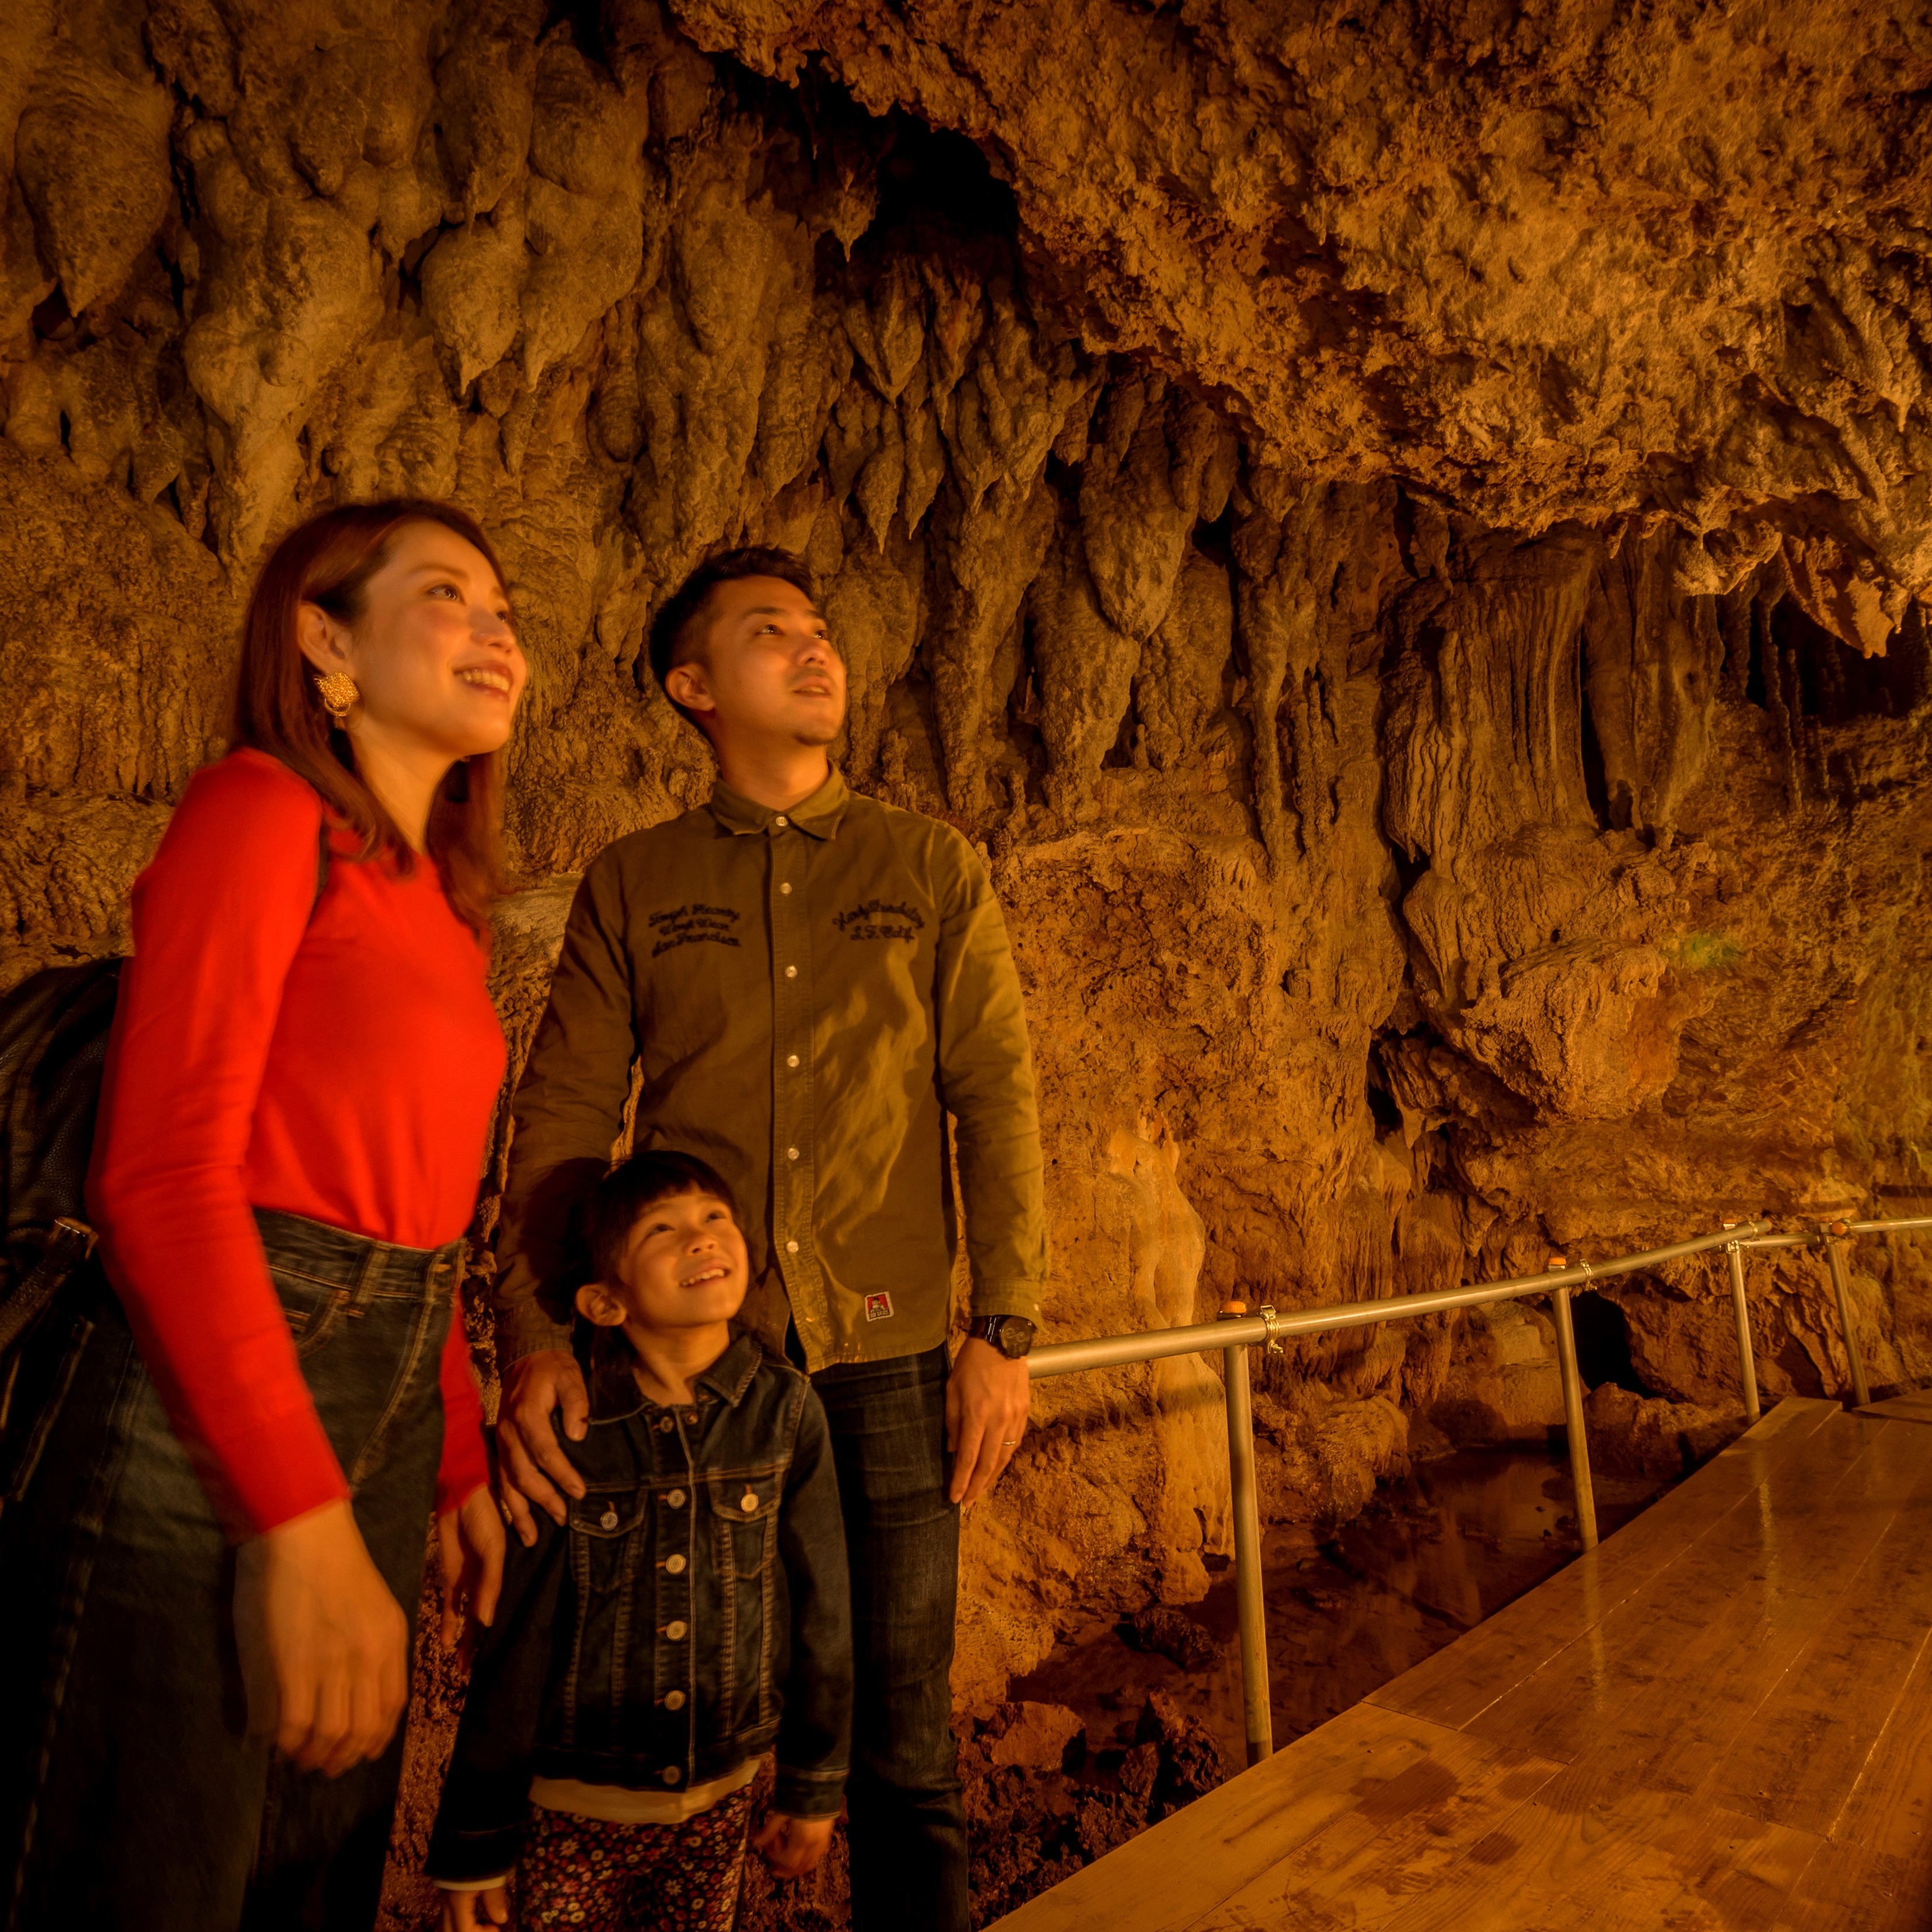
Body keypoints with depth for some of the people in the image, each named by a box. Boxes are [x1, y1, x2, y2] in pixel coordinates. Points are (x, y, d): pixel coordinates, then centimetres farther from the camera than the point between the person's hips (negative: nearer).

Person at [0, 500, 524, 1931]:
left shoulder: (439, 896, 16)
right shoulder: (260, 809, -7)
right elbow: (162, 1173, -17)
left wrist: (458, 1471, 16)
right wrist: (304, 1524, -22)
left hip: (382, 1435, 8)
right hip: (197, 1435, -8)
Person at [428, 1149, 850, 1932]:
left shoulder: (785, 1411, -13)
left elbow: (819, 1604, -3)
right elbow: (515, 1641, -9)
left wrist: (814, 1788, 5)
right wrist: (475, 1839, -2)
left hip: (720, 1796, 2)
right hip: (576, 1801, -2)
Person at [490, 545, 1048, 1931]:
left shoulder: (934, 868, 7)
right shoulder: (632, 885, 7)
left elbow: (998, 1103, 2)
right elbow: (563, 1120, 2)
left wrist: (1007, 1332, -4)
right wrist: (533, 1340, -9)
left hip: (887, 1360, 0)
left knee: (903, 1736, 5)